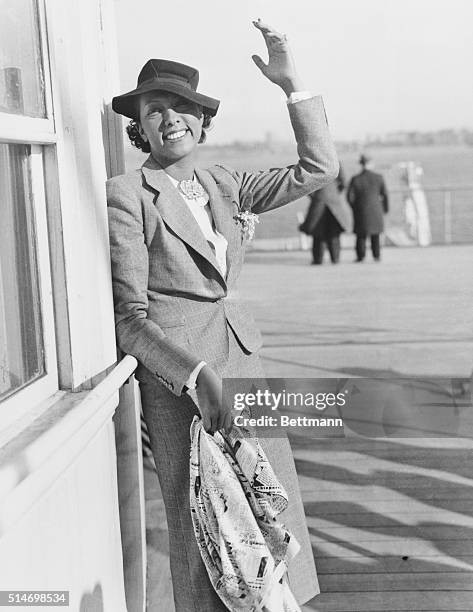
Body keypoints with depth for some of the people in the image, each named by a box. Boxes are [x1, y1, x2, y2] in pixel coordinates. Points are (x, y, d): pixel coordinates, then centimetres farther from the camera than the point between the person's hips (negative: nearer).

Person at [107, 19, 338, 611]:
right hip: (177, 378, -6)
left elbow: (318, 168, 10)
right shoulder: (128, 196, -6)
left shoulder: (224, 185, 11)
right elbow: (131, 316, -10)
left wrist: (291, 84, 2)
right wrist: (197, 377, -22)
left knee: (272, 511, 9)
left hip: (243, 362, 6)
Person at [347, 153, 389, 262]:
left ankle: (360, 255, 8)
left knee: (361, 234, 11)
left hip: (361, 211, -1)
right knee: (375, 234, 14)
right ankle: (376, 255, 15)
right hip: (376, 210, 1)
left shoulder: (355, 179, -9)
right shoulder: (379, 178, -6)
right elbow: (384, 195, 1)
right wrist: (385, 208, 14)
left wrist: (354, 208, 8)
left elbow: (349, 196, -7)